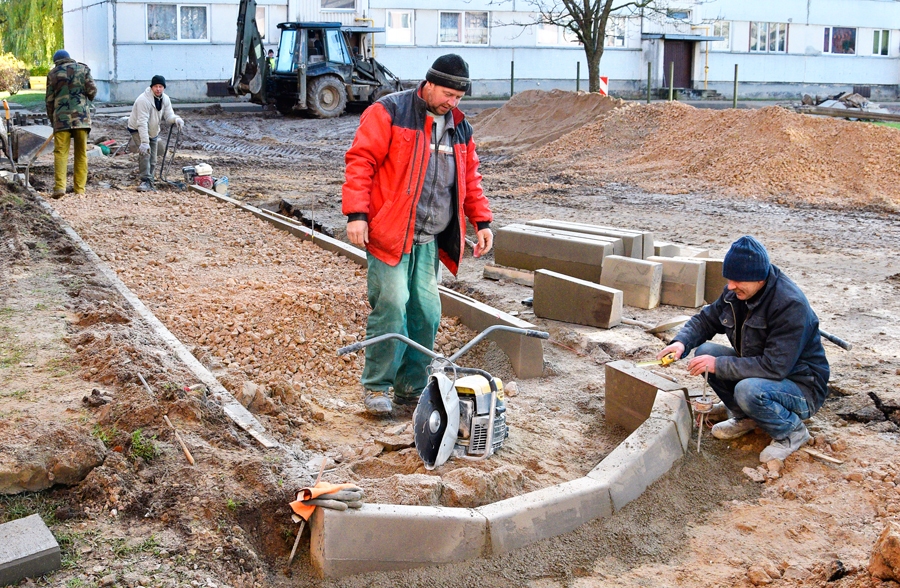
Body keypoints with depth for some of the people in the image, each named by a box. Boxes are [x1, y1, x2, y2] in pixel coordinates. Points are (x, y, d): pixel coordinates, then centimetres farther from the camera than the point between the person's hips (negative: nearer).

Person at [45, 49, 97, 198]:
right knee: (81, 153, 6)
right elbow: (92, 90, -1)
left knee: (60, 152, -2)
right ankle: (79, 188, 4)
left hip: (61, 118, 0)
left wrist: (52, 120, 17)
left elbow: (50, 100, 9)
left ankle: (59, 186, -17)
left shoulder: (53, 73, 10)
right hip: (82, 117, 0)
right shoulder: (82, 69, 9)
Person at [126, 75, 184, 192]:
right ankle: (146, 181, -27)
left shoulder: (165, 99, -7)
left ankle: (148, 183, 20)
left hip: (153, 131, 7)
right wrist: (144, 142, -41)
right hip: (137, 129, -7)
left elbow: (168, 115, -10)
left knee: (152, 160, 9)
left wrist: (176, 119, -35)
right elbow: (142, 122, -35)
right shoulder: (143, 100, -30)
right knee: (145, 152, -27)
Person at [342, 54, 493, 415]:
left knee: (426, 313, 6)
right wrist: (356, 213, -17)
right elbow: (361, 160, -10)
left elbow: (470, 179, 24)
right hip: (389, 233, -6)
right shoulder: (389, 112, -5)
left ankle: (411, 388, 19)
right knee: (392, 307, -10)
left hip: (429, 240, 6)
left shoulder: (459, 127, 16)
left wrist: (482, 221, 14)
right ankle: (376, 387, 5)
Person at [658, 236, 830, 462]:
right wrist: (681, 342, -13)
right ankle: (745, 418, 9)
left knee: (749, 390, -36)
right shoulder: (735, 292, -6)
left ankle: (792, 431, -4)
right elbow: (706, 319, 9)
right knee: (705, 352, -10)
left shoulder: (790, 305, -29)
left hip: (801, 385, -8)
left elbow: (775, 367, -32)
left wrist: (718, 365, -29)